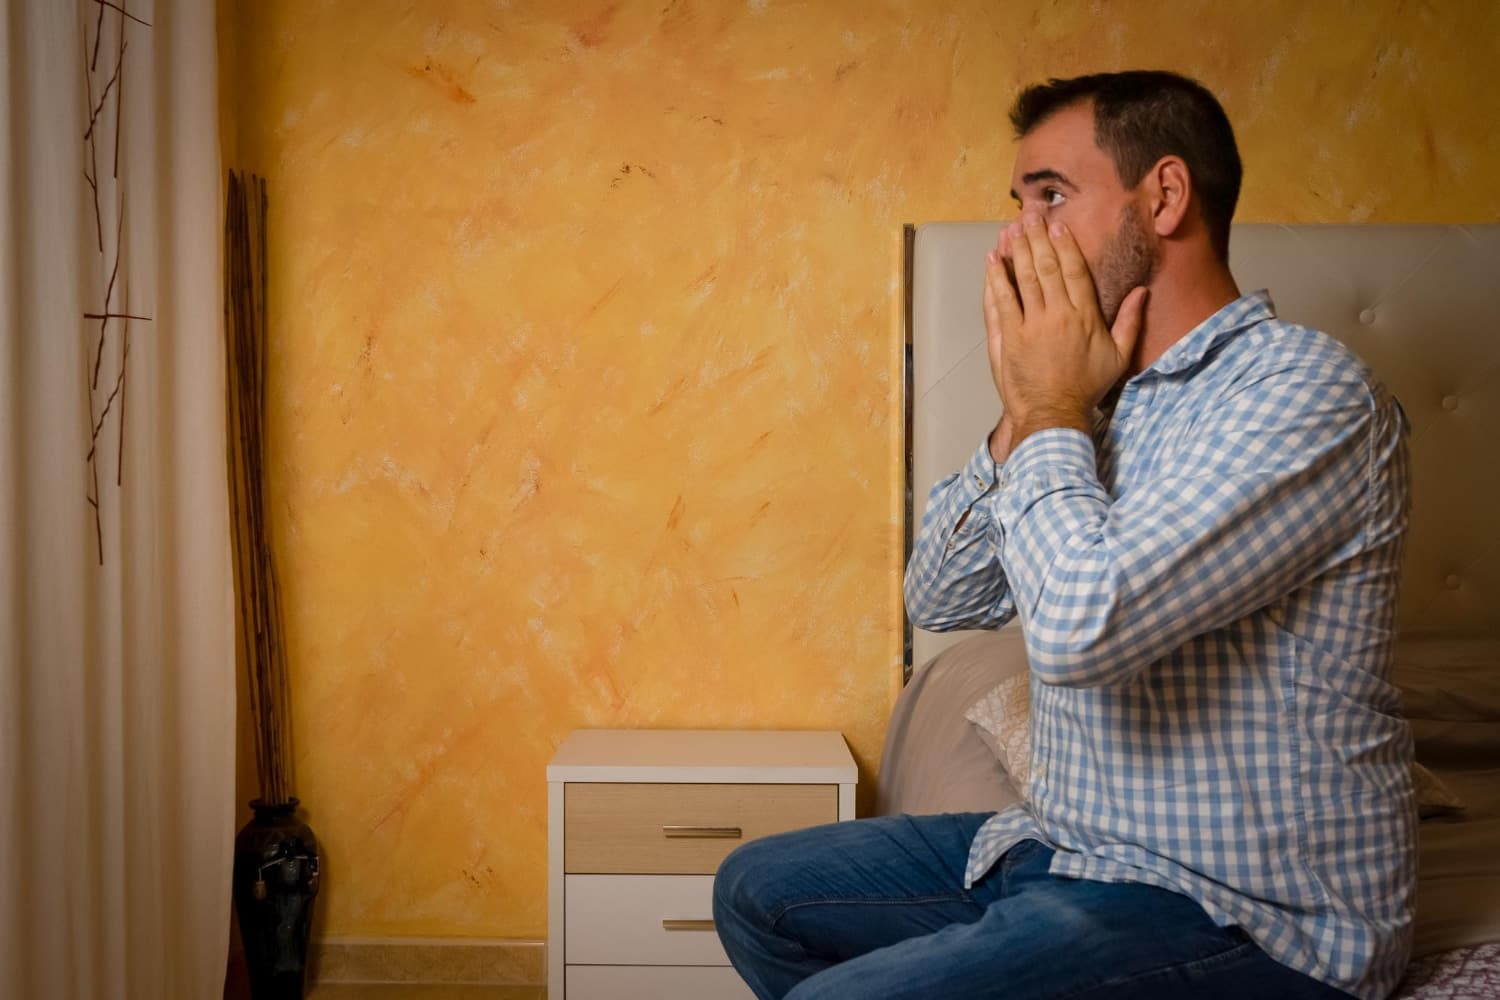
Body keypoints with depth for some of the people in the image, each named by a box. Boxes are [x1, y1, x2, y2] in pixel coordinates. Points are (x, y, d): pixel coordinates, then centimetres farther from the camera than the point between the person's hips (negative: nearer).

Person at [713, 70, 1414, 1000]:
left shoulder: (1304, 389, -20)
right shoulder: (1111, 395, 8)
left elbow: (1081, 628, -32)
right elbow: (941, 598, 10)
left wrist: (1050, 412, -15)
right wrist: (1026, 415, -4)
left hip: (1243, 915, -9)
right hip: (1070, 847, 9)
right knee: (758, 890, 13)